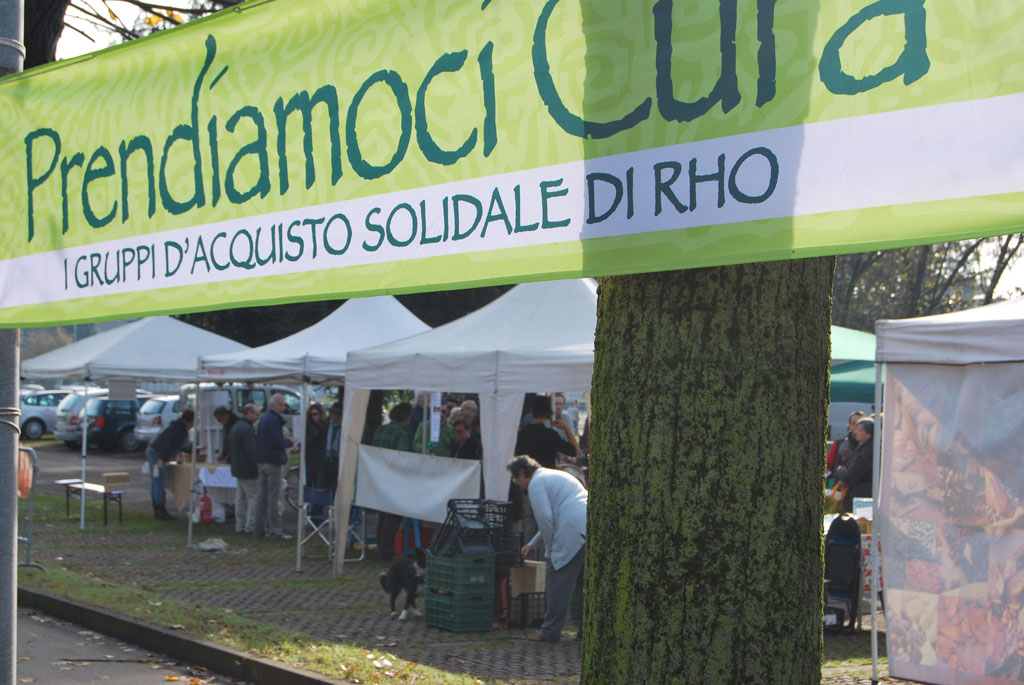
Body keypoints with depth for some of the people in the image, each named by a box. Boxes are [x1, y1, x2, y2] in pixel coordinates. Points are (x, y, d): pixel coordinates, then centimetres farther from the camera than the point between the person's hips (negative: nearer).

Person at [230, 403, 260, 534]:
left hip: (238, 469, 10)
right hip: (248, 470, -10)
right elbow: (251, 451, -22)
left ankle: (240, 525, 17)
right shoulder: (247, 428, -19)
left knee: (240, 498, 13)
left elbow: (229, 442, 23)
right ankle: (251, 526, -6)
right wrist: (256, 469, -19)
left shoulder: (236, 426, 15)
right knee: (254, 498, -5)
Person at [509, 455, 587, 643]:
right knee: (583, 581, 16)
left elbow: (545, 518, -8)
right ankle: (586, 629, 18)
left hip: (576, 533, -9)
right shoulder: (557, 476, 32)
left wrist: (550, 549, 4)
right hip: (595, 527, 9)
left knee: (558, 583, -1)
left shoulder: (536, 483, 1)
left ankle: (550, 631, 3)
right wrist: (533, 543, 43)